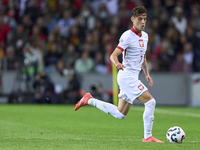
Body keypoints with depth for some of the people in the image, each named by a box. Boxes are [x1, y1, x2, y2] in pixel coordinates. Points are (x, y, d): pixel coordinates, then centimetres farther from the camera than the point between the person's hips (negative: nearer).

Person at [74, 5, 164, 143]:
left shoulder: (144, 36, 13)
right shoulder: (128, 36, -13)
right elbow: (113, 55, -18)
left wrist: (147, 74, 18)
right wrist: (117, 63, -40)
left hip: (133, 77, 9)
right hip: (127, 76, -9)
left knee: (120, 114, 12)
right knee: (150, 102, -15)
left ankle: (90, 100, 22)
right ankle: (148, 137, -8)